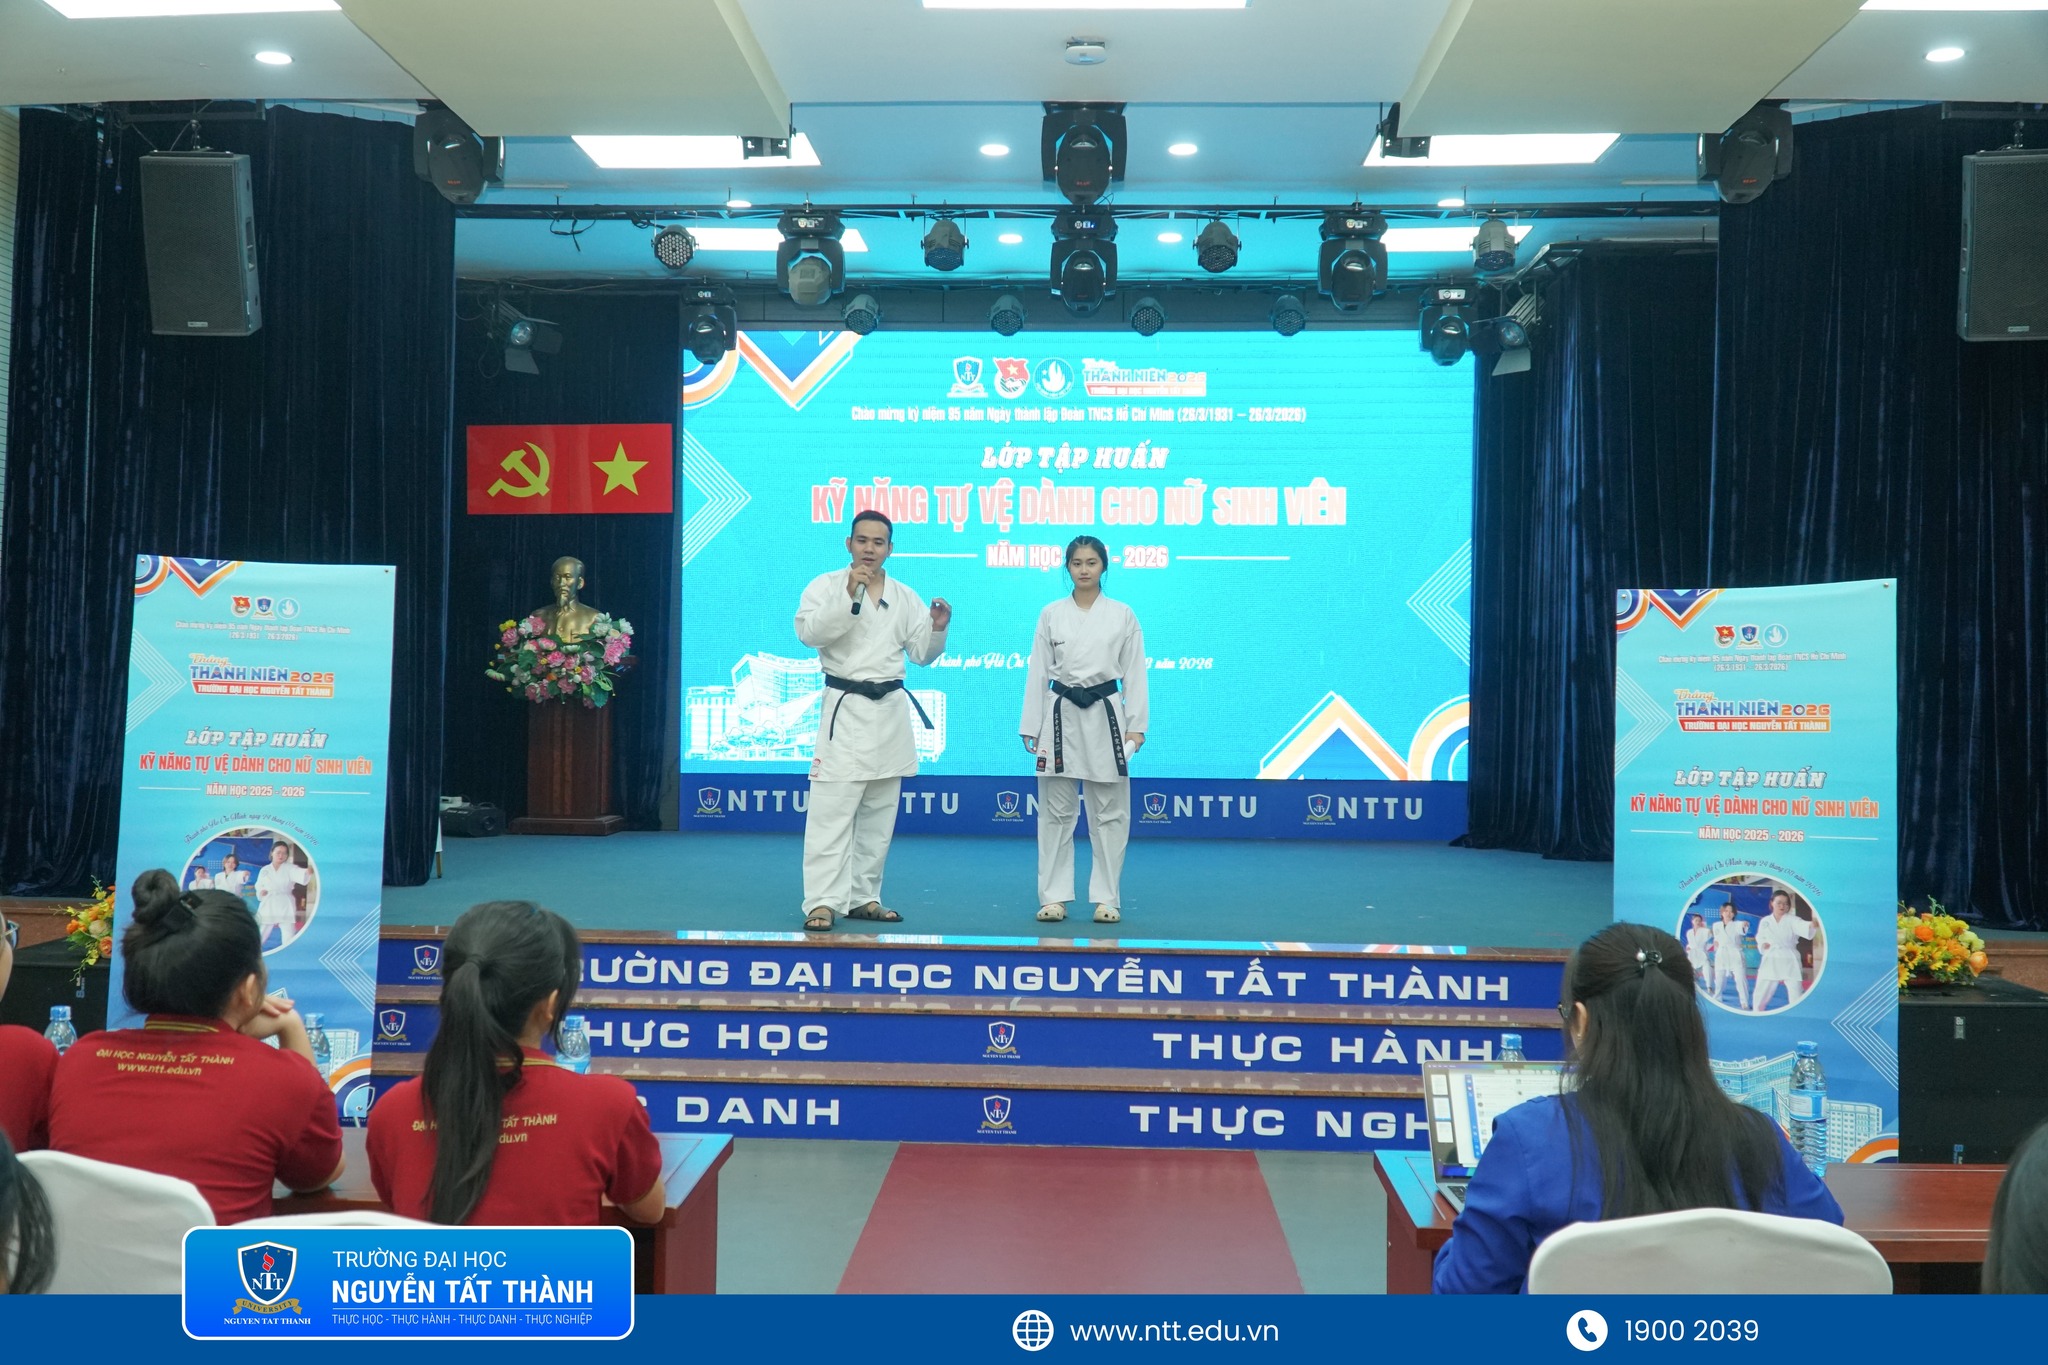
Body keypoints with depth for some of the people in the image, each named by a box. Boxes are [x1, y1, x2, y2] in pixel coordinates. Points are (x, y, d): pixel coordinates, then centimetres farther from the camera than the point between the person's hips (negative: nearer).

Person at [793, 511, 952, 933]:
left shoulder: (904, 596, 10)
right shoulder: (826, 585, -2)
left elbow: (921, 653, 12)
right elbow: (808, 631, -17)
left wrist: (938, 628, -8)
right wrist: (850, 596, -24)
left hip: (890, 709, 5)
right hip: (845, 709, -5)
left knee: (878, 815, 11)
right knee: (831, 812, -10)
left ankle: (863, 897, 21)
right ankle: (823, 902, -9)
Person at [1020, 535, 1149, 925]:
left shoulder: (1123, 615, 3)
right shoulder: (1051, 615, 4)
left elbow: (1134, 673, 3)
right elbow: (1038, 673, 5)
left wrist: (1135, 727, -3)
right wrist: (1031, 727, 2)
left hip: (1105, 716, -1)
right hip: (1061, 716, 1)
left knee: (1109, 812, 3)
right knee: (1055, 811, 4)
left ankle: (1107, 898, 11)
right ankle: (1054, 896, 12)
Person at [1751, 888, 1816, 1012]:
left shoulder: (1791, 920, -7)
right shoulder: (1765, 921, 3)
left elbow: (1802, 926, -29)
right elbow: (1760, 938, 17)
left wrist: (1812, 924, -52)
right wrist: (1762, 945, -7)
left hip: (1789, 961, -2)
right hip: (1770, 961, 2)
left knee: (1797, 996, -3)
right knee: (1760, 995, 8)